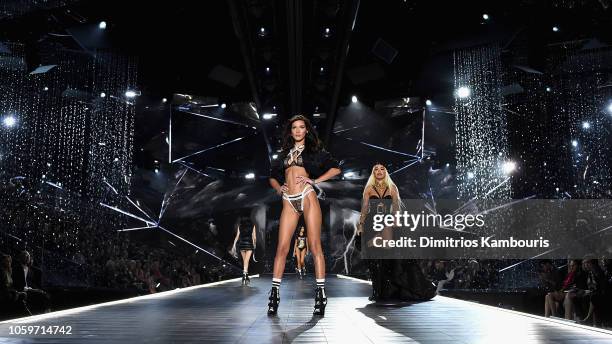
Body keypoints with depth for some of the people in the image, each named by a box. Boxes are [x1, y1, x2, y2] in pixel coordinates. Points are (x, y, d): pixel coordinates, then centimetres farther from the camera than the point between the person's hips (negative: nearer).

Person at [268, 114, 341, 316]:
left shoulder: (314, 150, 12)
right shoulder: (285, 153, 23)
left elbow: (336, 168, 6)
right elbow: (273, 176, 28)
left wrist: (316, 181, -3)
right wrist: (278, 188, 7)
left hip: (307, 196, -3)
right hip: (289, 201, 3)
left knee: (314, 246, -7)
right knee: (282, 247, -4)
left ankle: (320, 293, -5)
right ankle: (275, 293, 0)